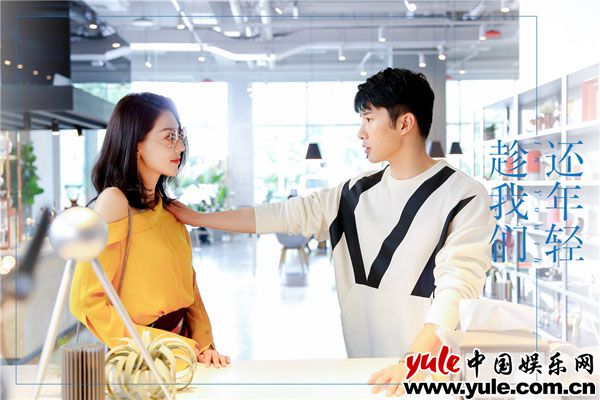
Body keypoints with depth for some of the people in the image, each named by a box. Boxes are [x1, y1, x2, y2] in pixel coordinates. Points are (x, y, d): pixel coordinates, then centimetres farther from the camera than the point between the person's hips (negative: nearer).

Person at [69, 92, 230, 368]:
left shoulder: (167, 207, 8)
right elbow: (87, 301, -16)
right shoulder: (115, 202, -14)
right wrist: (155, 345, -18)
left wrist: (204, 344, -1)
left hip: (180, 349, 6)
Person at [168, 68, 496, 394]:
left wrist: (413, 360, -32)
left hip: (433, 368, -4)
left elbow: (457, 286, -20)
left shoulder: (463, 197, -10)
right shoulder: (356, 194, 7)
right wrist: (197, 218, 10)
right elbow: (283, 214, 9)